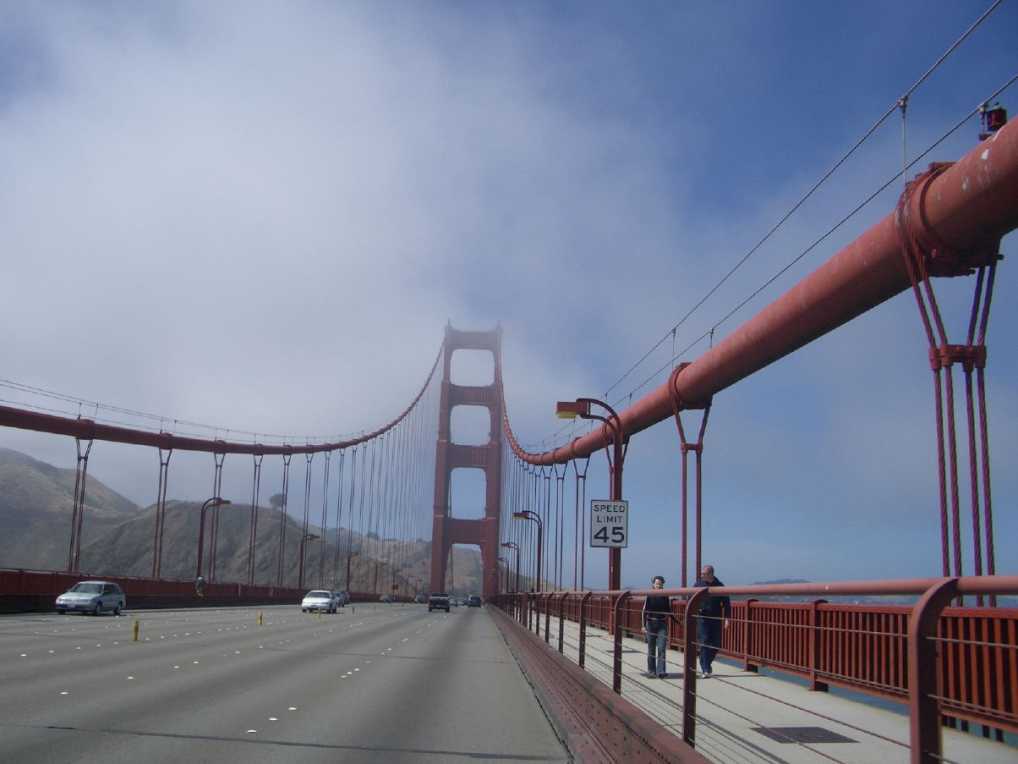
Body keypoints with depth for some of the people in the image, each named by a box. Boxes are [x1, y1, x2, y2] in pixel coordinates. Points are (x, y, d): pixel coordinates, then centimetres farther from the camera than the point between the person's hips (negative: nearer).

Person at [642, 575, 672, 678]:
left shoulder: (665, 597, 5)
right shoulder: (649, 596, -2)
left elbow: (669, 611, 14)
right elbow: (644, 611, -3)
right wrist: (644, 625, -9)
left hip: (662, 624, 1)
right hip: (651, 624, -1)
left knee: (662, 648, -9)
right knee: (651, 649, 7)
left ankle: (661, 671, -12)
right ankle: (651, 670, 18)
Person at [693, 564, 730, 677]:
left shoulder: (720, 586, 2)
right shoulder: (698, 584, 1)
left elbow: (726, 603, 4)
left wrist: (727, 618, -4)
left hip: (716, 619, 2)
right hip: (702, 618, -2)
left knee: (716, 645, 5)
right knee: (704, 643, -9)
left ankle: (706, 665, 27)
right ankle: (705, 670, -7)